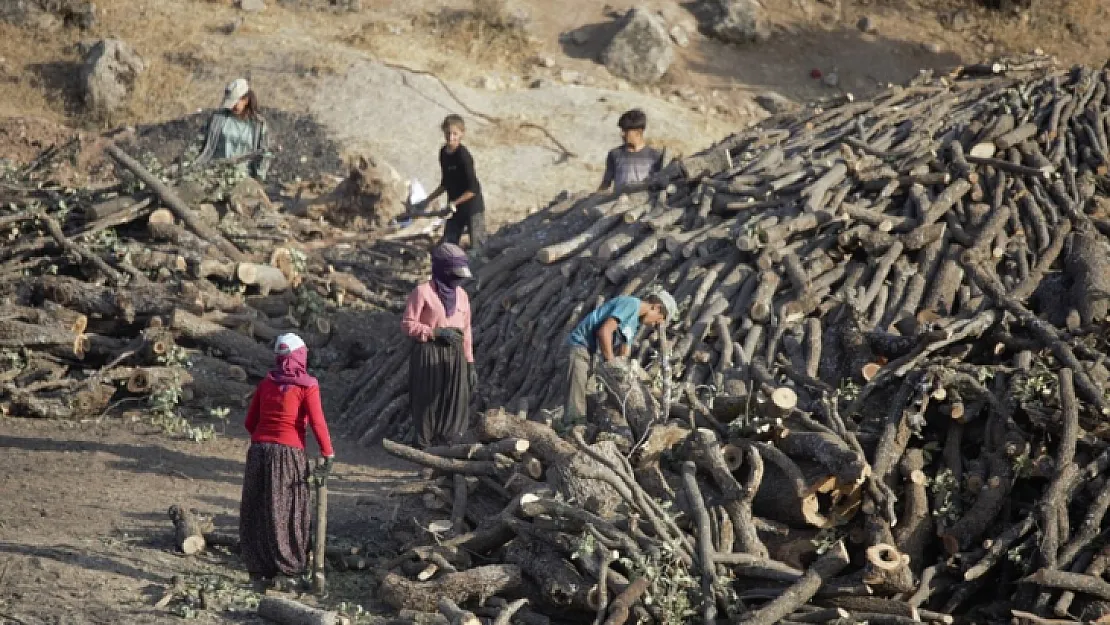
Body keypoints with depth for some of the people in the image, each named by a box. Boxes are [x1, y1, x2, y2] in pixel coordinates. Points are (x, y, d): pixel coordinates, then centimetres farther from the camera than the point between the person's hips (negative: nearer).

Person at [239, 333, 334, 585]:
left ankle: (259, 568, 12)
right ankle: (292, 564, 12)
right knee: (290, 511, 7)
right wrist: (329, 455, -6)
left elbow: (250, 421, 12)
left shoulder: (266, 383, 9)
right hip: (289, 452, -4)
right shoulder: (306, 386, -4)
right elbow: (317, 422, -11)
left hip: (259, 450, 4)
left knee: (256, 511, 9)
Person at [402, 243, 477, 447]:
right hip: (429, 357, -5)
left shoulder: (461, 295, 12)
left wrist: (470, 365, 11)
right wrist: (436, 333, -17)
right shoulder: (423, 292, -6)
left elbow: (465, 331, 14)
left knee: (455, 408, 3)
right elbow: (407, 324, -7)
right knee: (429, 406, -1)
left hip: (454, 358, 5)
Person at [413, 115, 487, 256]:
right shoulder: (444, 153, 4)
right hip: (455, 209, 8)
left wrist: (454, 203, -21)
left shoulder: (463, 156, -20)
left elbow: (473, 189, -20)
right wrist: (427, 201, 14)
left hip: (472, 207, -8)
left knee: (477, 247, -4)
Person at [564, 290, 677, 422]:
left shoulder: (635, 323, 17)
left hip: (592, 353, 10)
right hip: (581, 347, -10)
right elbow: (604, 331, -23)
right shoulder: (631, 304, -12)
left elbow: (623, 356, 15)